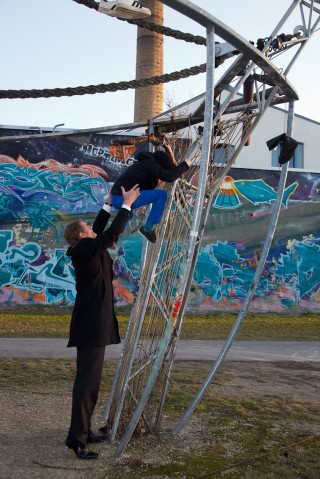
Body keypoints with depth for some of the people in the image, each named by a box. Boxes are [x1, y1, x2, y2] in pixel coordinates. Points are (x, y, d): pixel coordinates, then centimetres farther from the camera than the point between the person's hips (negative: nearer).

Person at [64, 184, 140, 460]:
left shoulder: (86, 249, 12)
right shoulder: (85, 250, -13)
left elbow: (101, 230, 26)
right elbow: (113, 233, -16)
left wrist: (109, 203, 26)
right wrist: (127, 204, -6)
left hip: (93, 322, 10)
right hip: (92, 324, -10)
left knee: (90, 379, 14)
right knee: (87, 380, -11)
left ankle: (84, 431, 21)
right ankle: (77, 438, -9)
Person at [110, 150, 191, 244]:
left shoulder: (143, 162, 24)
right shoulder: (151, 164, -5)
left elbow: (149, 187, 30)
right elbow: (169, 177, -16)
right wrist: (185, 165, -5)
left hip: (115, 199, 10)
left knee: (128, 214, 42)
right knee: (162, 194, -5)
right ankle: (148, 228, -6)